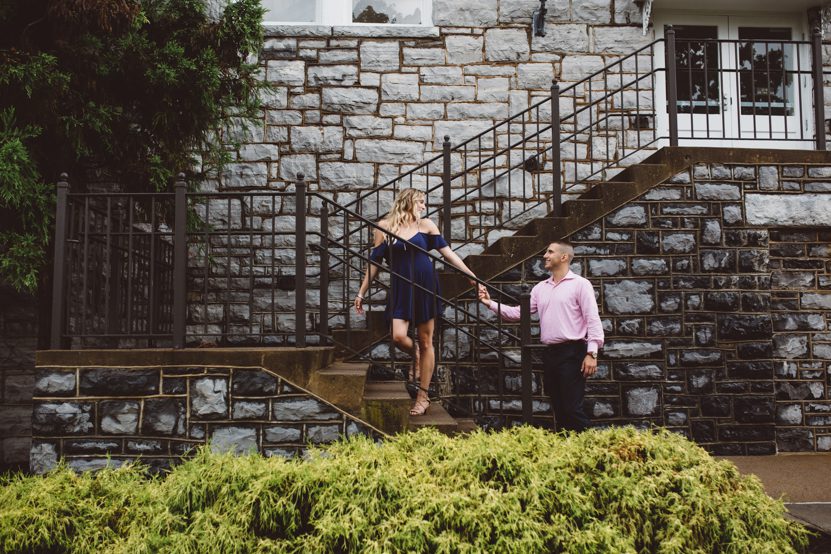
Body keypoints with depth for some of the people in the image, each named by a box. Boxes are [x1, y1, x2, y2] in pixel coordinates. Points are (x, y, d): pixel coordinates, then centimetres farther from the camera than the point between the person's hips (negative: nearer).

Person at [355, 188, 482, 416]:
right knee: (398, 336, -18)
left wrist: (471, 275, 0)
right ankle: (414, 355, 20)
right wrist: (361, 293, 6)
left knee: (426, 342, 3)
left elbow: (447, 252, 5)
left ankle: (423, 396, 14)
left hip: (425, 287, 1)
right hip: (400, 290, 0)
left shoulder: (426, 225, 5)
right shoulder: (384, 226, 3)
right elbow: (374, 261, 6)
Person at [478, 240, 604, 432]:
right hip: (549, 353, 7)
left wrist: (591, 353, -17)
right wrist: (491, 304, 1)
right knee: (558, 408, 11)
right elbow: (518, 312, 11)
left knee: (572, 408, -10)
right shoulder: (540, 288, 15)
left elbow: (593, 320, -9)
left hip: (572, 352, -6)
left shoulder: (580, 284, -3)